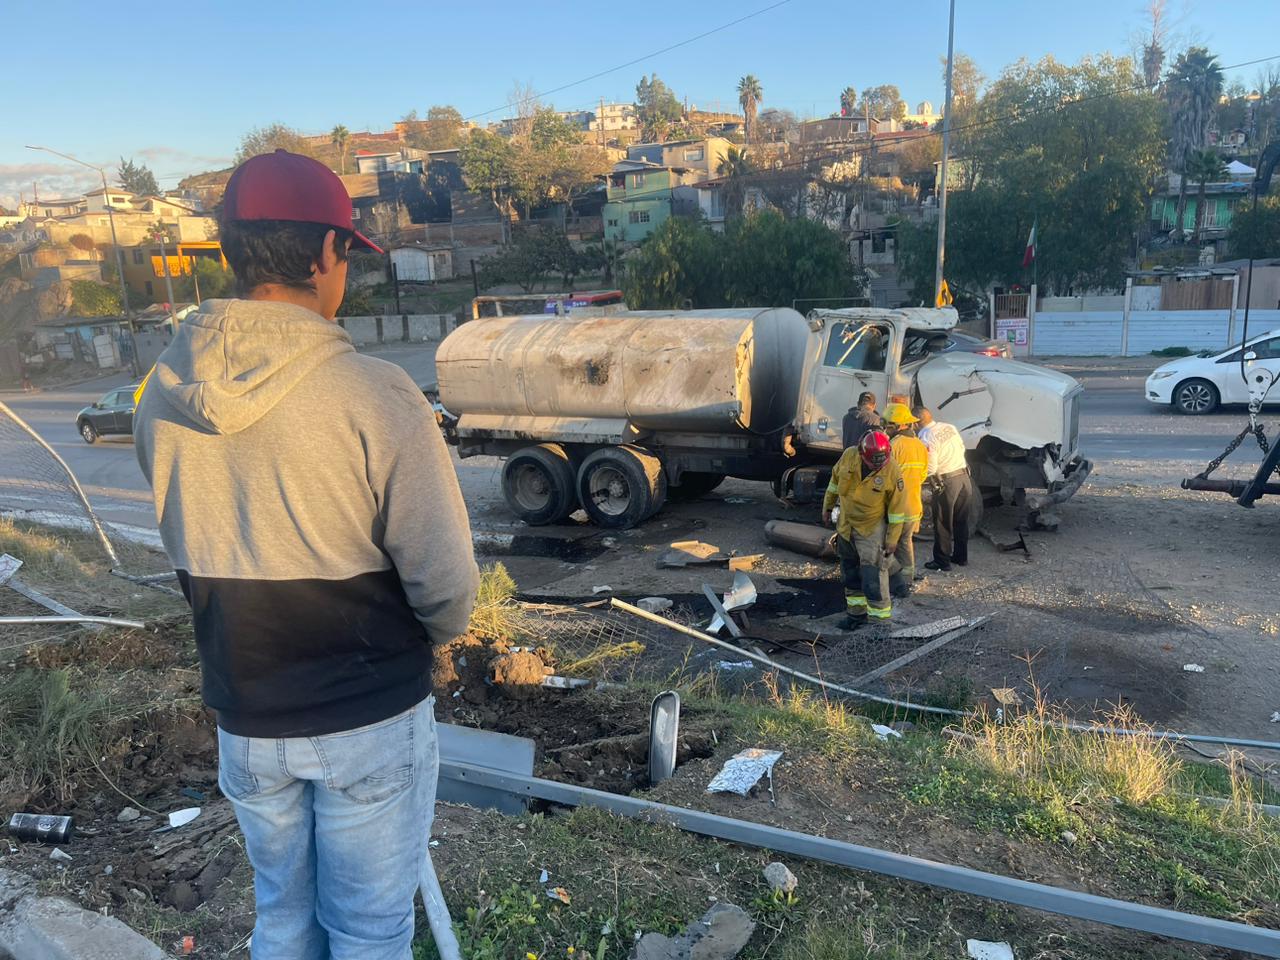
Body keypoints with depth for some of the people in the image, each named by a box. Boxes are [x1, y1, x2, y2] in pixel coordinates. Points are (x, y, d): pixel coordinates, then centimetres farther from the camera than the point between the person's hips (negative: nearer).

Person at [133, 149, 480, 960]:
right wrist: (437, 632, 3)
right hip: (372, 720, -4)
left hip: (244, 719, 5)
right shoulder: (376, 395, -24)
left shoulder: (163, 398, -7)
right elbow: (445, 582, -19)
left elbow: (196, 556, 4)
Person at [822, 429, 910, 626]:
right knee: (850, 574, 17)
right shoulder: (849, 456, -14)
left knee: (871, 578, -10)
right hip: (846, 525, 5)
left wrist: (892, 540, -10)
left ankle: (881, 617, 4)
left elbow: (897, 510, -13)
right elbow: (835, 480, 6)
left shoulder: (892, 472, -23)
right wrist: (828, 506, 14)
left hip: (872, 530, -5)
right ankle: (857, 612, 33)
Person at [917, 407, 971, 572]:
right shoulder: (949, 427, 3)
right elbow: (962, 448, 15)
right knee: (961, 521, 16)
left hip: (946, 482, -7)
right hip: (963, 475, 7)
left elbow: (930, 469, -19)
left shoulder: (926, 439, -19)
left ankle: (942, 561, 11)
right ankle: (961, 557, 27)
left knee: (943, 524, 4)